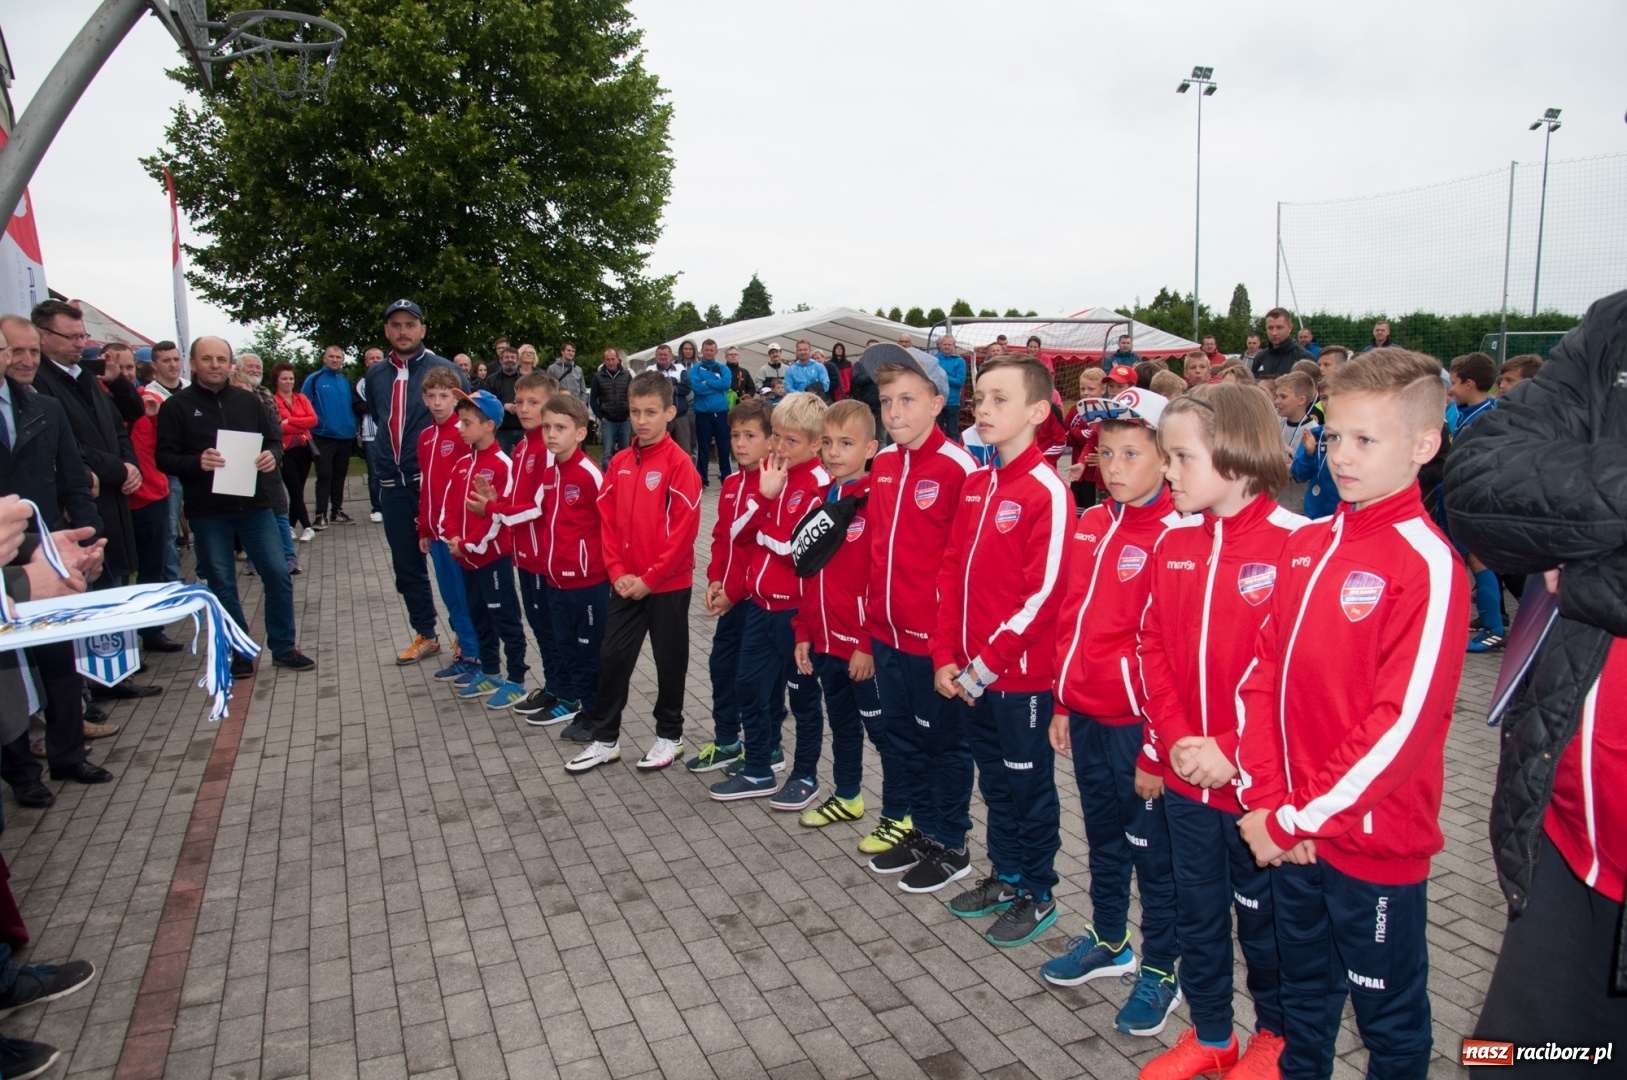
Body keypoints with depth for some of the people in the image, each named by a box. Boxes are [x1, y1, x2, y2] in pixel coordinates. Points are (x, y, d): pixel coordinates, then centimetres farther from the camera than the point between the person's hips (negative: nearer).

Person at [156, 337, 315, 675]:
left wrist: (273, 456, -11)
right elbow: (164, 457, -5)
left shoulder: (247, 400, 8)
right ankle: (239, 653, 19)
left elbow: (275, 440, 12)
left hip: (254, 504, 3)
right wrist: (196, 462, -24)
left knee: (278, 574, 2)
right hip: (207, 511, -2)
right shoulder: (177, 406, -1)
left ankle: (283, 647, 15)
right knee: (222, 586, 6)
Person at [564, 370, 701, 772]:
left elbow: (685, 528, -15)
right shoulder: (619, 463, 5)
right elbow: (607, 520, 7)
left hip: (669, 584, -5)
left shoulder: (678, 463, -12)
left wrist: (650, 578, -15)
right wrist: (617, 572, -4)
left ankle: (670, 736, 25)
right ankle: (604, 738, 22)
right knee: (612, 656, 9)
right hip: (626, 583, 5)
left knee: (669, 661, 9)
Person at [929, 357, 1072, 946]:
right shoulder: (975, 485, 7)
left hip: (1022, 676, -7)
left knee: (1030, 785, 11)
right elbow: (951, 572, 9)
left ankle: (1037, 895, 29)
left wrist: (985, 666, -16)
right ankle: (1006, 876, 39)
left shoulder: (1047, 491, -16)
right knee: (995, 780, 21)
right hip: (968, 675, 7)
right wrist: (946, 657, 1)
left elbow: (1042, 597, -19)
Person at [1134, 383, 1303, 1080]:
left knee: (1263, 914, 16)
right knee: (1196, 911, 19)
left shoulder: (1294, 545, -16)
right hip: (1184, 779, 5)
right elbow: (1152, 645, 4)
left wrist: (1234, 753, -18)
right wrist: (1176, 737, -7)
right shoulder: (1173, 542, 1)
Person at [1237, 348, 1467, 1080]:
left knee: (1389, 1015, 16)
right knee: (1303, 991, 25)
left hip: (1376, 839, -6)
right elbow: (1261, 674, 3)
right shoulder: (1305, 545, 3)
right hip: (1290, 831, 6)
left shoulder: (1428, 564, -16)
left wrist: (1298, 819, -17)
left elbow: (1403, 724, -21)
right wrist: (1265, 799, -5)